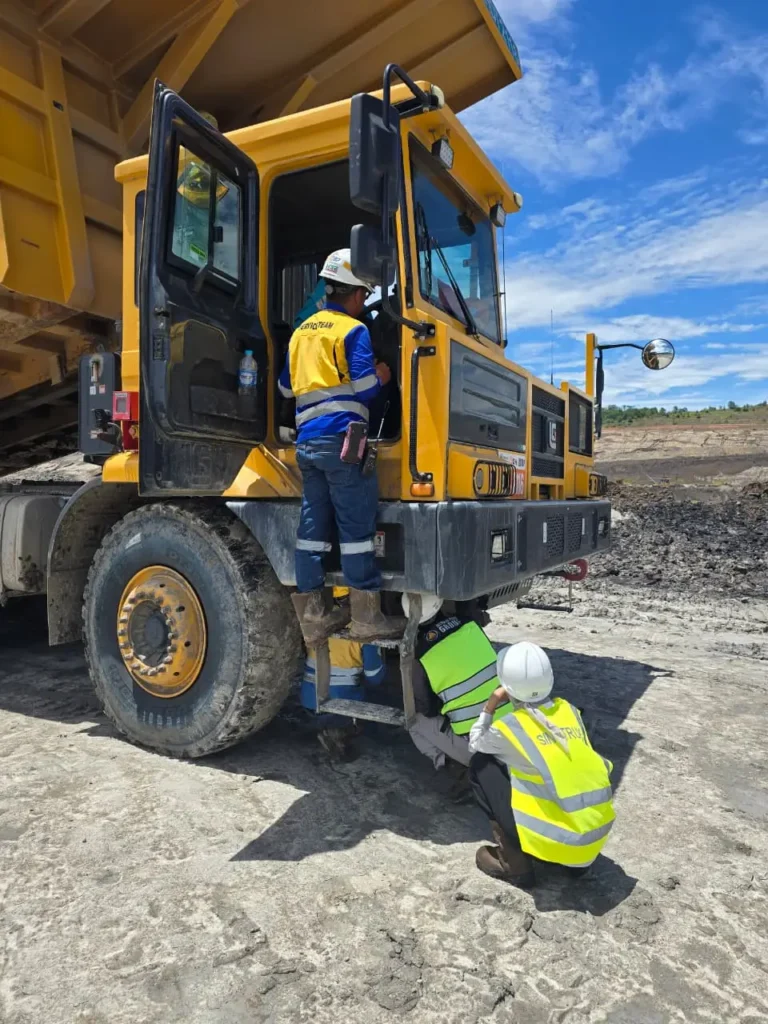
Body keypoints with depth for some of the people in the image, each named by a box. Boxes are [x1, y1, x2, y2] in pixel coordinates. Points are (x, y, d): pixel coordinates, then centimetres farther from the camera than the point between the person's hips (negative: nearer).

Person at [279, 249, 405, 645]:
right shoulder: (353, 330, -2)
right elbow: (363, 387, -10)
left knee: (313, 525, 7)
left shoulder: (302, 331, 21)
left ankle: (314, 616, 12)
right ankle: (367, 618, -2)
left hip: (306, 441, 7)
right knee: (357, 526, -5)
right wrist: (381, 376, 9)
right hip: (342, 438, -7)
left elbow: (286, 386, 25)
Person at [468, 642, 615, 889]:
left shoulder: (508, 727, -10)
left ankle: (514, 863, 8)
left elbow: (475, 744, 11)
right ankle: (576, 859, 23)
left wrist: (490, 707, 13)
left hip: (557, 841, -6)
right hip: (598, 833, 6)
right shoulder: (569, 710, 4)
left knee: (481, 766, 6)